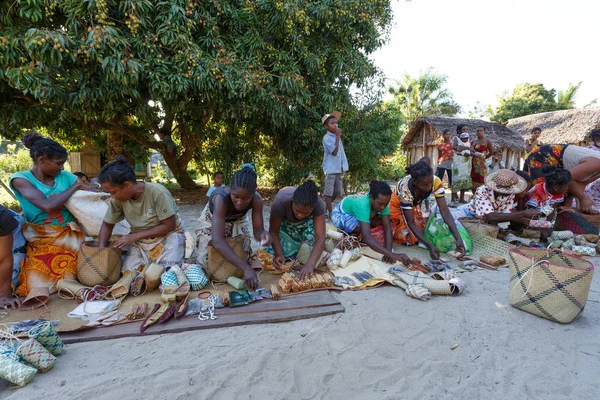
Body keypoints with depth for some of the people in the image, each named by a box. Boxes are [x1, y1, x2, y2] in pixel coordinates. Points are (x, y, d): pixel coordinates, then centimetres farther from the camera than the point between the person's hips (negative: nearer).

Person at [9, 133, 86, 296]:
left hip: (69, 237, 3)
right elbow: (47, 205, -22)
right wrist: (74, 187, -11)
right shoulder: (21, 179, -7)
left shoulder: (64, 176, 5)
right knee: (37, 288, -16)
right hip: (41, 242, -3)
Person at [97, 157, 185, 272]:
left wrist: (135, 236, -22)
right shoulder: (117, 199, -12)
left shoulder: (157, 193, -27)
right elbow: (107, 225, 3)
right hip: (140, 239, 4)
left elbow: (169, 225, -20)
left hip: (167, 235, -4)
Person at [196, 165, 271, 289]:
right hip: (212, 222, -3)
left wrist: (263, 234, -52)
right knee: (206, 262, 0)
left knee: (244, 258, 6)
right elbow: (217, 241, -50)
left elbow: (257, 230, -25)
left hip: (238, 222, 3)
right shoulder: (221, 198, -44)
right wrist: (246, 268, -57)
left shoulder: (256, 199, -32)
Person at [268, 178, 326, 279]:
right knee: (287, 251, -13)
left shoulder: (318, 205, -39)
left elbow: (320, 238, -41)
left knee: (311, 234, -24)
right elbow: (274, 232, -27)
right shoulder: (280, 202, -41)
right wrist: (278, 254, -39)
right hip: (284, 221, -1)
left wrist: (310, 264, -53)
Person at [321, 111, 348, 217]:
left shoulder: (336, 137, 13)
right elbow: (334, 152, -21)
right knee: (329, 192, -2)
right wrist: (338, 137, -18)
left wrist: (342, 170, 16)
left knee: (336, 192, 13)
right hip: (330, 169, -8)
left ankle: (325, 208, 30)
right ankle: (330, 213, 2)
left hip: (338, 169, 8)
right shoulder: (326, 138, -11)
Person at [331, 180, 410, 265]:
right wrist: (392, 255, -60)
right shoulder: (362, 204, -43)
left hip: (356, 215, 7)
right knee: (359, 226, -37)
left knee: (382, 222, -16)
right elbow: (367, 237, -52)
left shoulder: (381, 201, -24)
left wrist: (388, 251, -40)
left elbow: (387, 227, -26)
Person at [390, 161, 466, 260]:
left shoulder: (436, 181, -31)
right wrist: (430, 246, -44)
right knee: (410, 239, -12)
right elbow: (411, 223, -35)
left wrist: (458, 238, -41)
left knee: (423, 232, -1)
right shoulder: (406, 189, -41)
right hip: (397, 207, -5)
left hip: (413, 205, 5)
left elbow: (445, 211, -30)